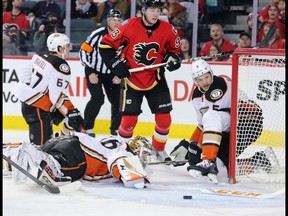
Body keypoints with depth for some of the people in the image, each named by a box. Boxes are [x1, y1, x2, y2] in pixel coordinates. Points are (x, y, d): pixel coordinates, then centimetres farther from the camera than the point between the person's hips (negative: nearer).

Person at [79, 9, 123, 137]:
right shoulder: (98, 35, -21)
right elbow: (83, 52, -17)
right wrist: (90, 73, -19)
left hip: (111, 73, 4)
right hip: (94, 72, -4)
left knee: (117, 100, 1)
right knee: (98, 99, -19)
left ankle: (116, 128, 20)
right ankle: (87, 127, -5)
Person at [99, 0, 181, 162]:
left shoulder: (168, 30, -8)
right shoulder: (129, 27, -16)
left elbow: (175, 49, 11)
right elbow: (106, 44, -8)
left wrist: (173, 58, -10)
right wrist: (116, 64, -14)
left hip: (156, 80, 3)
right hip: (132, 79, -3)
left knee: (164, 118, 0)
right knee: (129, 119, -6)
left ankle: (159, 149, 23)